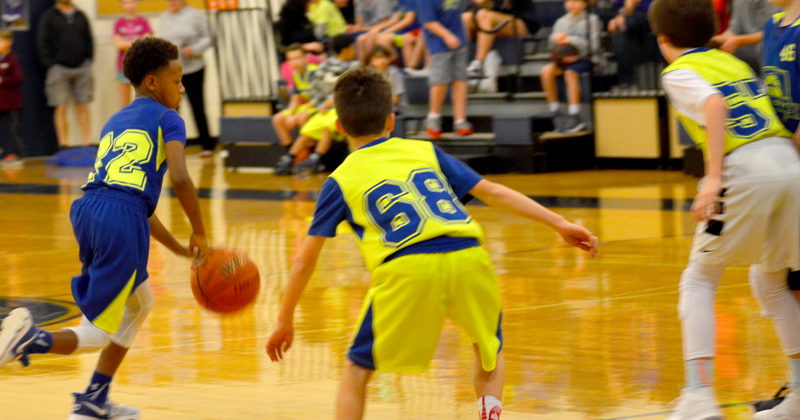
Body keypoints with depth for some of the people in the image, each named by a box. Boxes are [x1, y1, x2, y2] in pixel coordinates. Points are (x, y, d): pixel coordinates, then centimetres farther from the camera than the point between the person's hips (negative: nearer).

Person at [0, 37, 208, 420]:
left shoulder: (115, 123, 30)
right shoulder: (167, 119, 8)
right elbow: (179, 178, -9)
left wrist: (179, 249, 35)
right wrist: (199, 235, 3)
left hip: (86, 212, 7)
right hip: (122, 221, -7)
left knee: (141, 303, 29)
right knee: (99, 331, 1)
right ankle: (32, 340, -27)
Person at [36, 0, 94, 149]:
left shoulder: (81, 16, 14)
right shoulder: (49, 17, 4)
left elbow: (89, 40, 17)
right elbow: (41, 42, 0)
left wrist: (88, 61, 5)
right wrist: (49, 64, -8)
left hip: (82, 67, 3)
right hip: (59, 68, -3)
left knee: (84, 106, 2)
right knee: (61, 107, -5)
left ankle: (88, 142, 4)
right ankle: (63, 144, -4)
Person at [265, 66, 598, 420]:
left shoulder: (341, 181, 20)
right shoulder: (425, 151, 26)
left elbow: (304, 261, 19)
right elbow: (491, 192, 21)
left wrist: (285, 321, 29)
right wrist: (558, 223, 23)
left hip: (407, 270, -3)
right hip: (468, 258, 3)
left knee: (358, 369, 13)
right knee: (490, 348, 30)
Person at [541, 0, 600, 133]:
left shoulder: (591, 20, 6)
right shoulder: (561, 22, 19)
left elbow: (593, 46, -5)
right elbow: (552, 46, 14)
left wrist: (570, 40, -12)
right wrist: (556, 39, -9)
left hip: (584, 59, -4)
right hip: (564, 60, 4)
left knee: (570, 72, -37)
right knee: (546, 71, -27)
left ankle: (574, 116, -36)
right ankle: (556, 115, -22)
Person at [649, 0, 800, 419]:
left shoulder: (679, 73, 5)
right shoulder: (733, 62, 26)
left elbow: (714, 103, -16)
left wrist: (713, 178, -22)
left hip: (745, 168, -6)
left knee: (698, 281, 6)